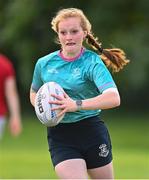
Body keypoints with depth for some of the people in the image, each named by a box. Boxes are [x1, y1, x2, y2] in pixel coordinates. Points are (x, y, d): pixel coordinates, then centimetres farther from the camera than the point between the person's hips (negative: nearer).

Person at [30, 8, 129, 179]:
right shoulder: (43, 64, 4)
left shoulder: (92, 62, -10)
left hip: (92, 132, -1)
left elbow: (114, 98, -27)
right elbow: (34, 93, 24)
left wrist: (76, 105, -37)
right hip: (59, 137, 2)